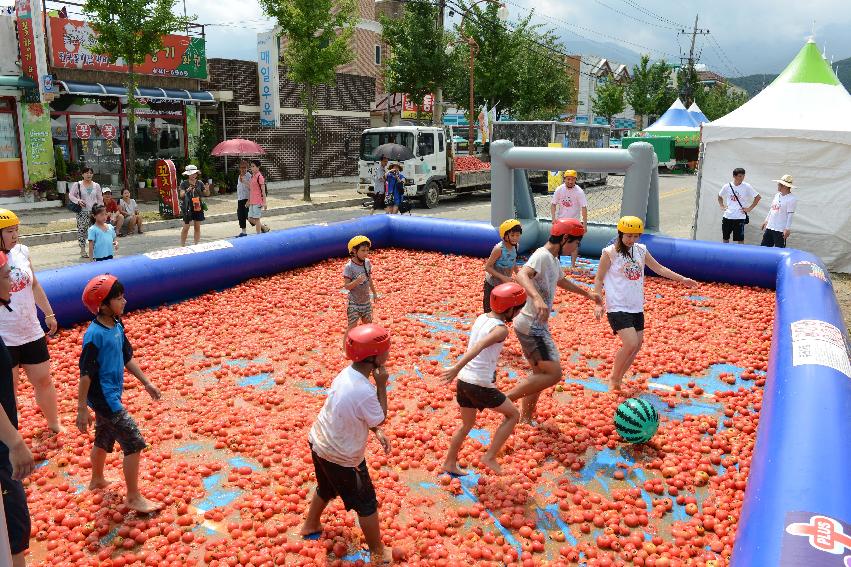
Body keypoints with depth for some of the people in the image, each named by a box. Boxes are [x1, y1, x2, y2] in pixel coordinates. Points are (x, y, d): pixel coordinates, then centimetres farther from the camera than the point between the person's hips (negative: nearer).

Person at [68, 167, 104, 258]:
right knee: (82, 230, -4)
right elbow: (70, 195, 3)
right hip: (82, 212, -2)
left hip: (94, 211, 3)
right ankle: (82, 250, 2)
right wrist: (78, 201, -14)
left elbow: (100, 199, 15)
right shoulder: (77, 185, 2)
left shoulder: (96, 186, 10)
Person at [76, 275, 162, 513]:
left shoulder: (117, 325, 2)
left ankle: (97, 480, 48)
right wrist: (82, 410, -18)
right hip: (104, 397, -9)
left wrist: (146, 383, 15)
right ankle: (134, 498, 5)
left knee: (104, 439, 26)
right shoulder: (95, 335, -23)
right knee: (134, 443, -6)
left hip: (109, 395, 9)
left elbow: (127, 358, 13)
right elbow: (85, 374, -21)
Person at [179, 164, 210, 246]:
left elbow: (207, 194, 8)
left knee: (197, 227, 9)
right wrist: (187, 191, -29)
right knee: (186, 227, -1)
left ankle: (197, 245, 17)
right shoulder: (184, 183, -3)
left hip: (198, 208, 3)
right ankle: (182, 245, 7)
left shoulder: (200, 183, 5)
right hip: (188, 208, -3)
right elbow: (181, 195, -10)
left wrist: (207, 190, -14)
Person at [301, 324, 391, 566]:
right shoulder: (364, 391, -34)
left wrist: (377, 432, 4)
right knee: (366, 503, 12)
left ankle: (311, 526, 56)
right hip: (341, 457, -8)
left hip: (318, 442, 8)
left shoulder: (347, 372, -8)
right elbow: (380, 418, -16)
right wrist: (382, 385, -18)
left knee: (326, 489, 33)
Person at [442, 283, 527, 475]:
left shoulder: (482, 318, 8)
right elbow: (479, 346, -29)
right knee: (513, 414, 13)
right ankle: (490, 457, 11)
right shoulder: (501, 329, -15)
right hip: (481, 385, -8)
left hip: (464, 380, 8)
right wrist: (457, 368, -37)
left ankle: (450, 464, 35)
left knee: (467, 424, 26)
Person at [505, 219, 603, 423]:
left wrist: (587, 293, 45)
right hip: (531, 325, -10)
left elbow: (561, 281, 36)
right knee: (554, 374, -11)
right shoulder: (542, 256, -17)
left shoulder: (554, 259, 14)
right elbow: (521, 274, -38)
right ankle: (505, 399, -9)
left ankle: (525, 420, 29)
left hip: (536, 326, 10)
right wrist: (537, 298, -54)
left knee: (540, 374, 18)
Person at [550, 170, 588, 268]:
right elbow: (553, 204, -3)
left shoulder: (579, 191, -15)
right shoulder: (559, 189, -7)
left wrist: (585, 223, -22)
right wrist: (553, 218, -16)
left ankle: (573, 265, 10)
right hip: (560, 220, 2)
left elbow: (584, 208, -17)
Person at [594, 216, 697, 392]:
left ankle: (618, 379, 26)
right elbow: (599, 279, -6)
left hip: (637, 308, 7)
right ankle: (613, 377, 4)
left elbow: (659, 268, 19)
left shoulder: (641, 250, 7)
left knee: (637, 346, 9)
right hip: (617, 308, -7)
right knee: (631, 344, -18)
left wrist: (682, 279, 15)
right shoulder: (610, 253, -9)